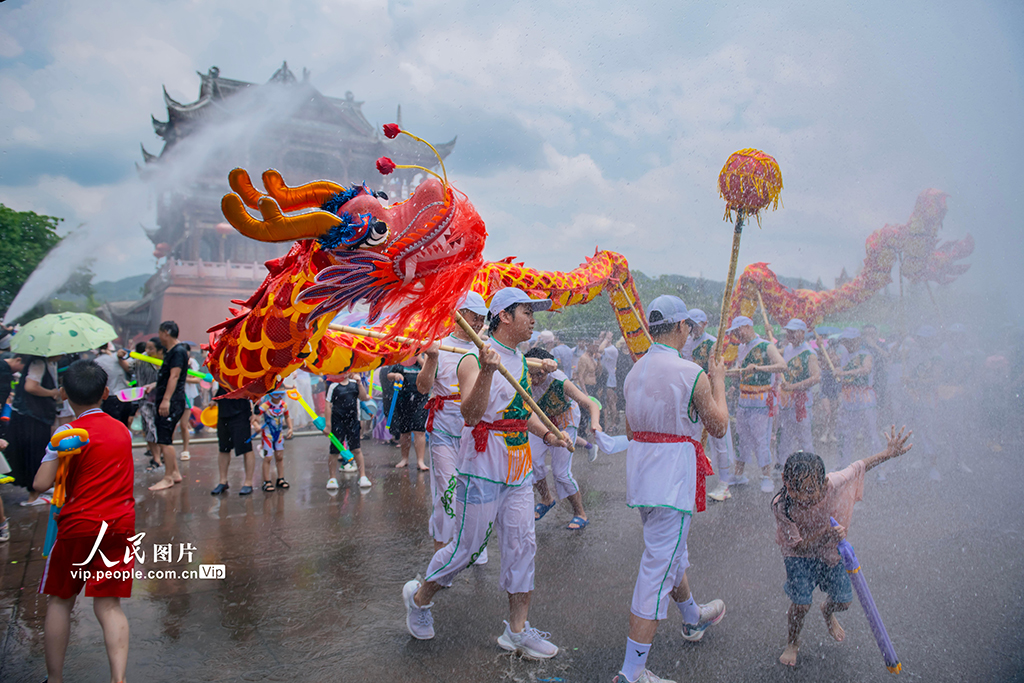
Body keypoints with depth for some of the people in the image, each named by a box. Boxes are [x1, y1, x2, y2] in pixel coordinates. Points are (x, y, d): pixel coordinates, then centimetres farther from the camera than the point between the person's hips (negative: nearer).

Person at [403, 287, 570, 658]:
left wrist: (547, 434, 7)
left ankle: (517, 630, 23)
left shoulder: (519, 361, 11)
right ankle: (419, 597, 32)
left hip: (518, 470, 8)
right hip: (483, 470, -8)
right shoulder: (474, 360, -15)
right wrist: (486, 372, -42)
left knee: (521, 545, 9)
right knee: (467, 547, 5)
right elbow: (470, 414, -29)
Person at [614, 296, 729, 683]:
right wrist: (718, 382, 8)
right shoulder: (692, 374, -15)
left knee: (671, 551, 26)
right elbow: (719, 427, -3)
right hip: (672, 478, -8)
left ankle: (693, 619, 51)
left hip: (639, 473, 8)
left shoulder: (634, 372, 6)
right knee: (659, 567, -2)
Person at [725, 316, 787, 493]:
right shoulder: (742, 348, 13)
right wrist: (724, 371, 3)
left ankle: (766, 478, 5)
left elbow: (782, 365, -23)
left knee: (761, 438, -5)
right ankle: (739, 475, 19)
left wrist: (759, 368, -36)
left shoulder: (766, 346, -10)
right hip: (743, 399, 7)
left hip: (761, 400, -7)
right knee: (742, 437, 10)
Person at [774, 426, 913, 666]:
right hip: (800, 553, -3)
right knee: (801, 603, -11)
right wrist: (825, 536, -47)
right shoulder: (781, 506, -35)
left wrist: (889, 453, -6)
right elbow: (798, 547, -31)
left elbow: (859, 467, -11)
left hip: (832, 550, 3)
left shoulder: (835, 484, -33)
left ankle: (827, 612, 48)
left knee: (843, 600, 8)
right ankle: (792, 642, 22)